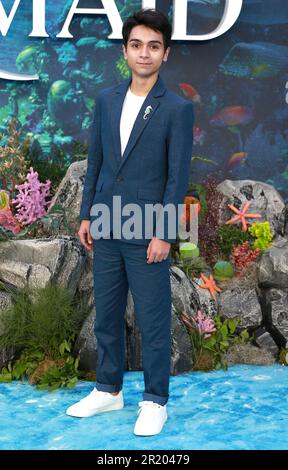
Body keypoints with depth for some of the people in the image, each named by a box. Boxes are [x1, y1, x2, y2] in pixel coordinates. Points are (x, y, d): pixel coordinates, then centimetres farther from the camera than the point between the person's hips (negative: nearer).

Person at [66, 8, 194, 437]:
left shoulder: (178, 108, -7)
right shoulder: (106, 100, 8)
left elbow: (178, 176, -9)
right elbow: (95, 161, 11)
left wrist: (164, 234, -13)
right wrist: (87, 215, 9)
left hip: (148, 234, -5)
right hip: (106, 230, 5)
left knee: (153, 322, 4)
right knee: (106, 317, 15)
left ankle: (155, 401, 20)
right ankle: (108, 391, 31)